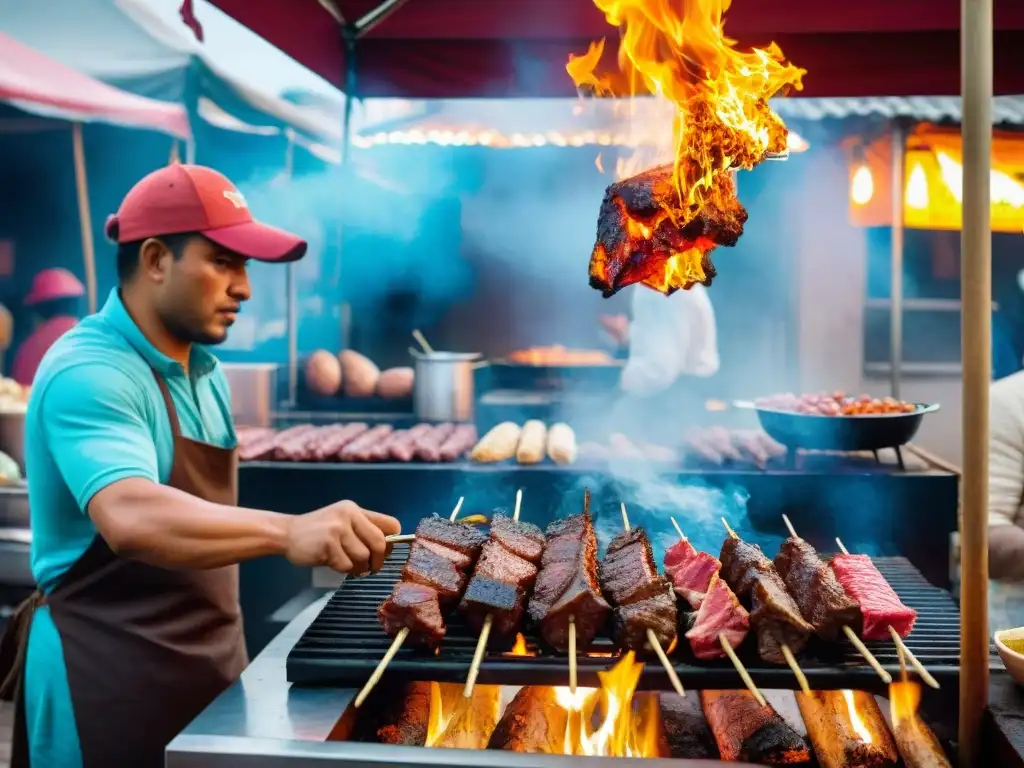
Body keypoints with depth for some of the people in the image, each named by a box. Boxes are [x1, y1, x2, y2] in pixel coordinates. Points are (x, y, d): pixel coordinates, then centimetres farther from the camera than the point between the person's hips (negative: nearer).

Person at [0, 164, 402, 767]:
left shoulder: (203, 372, 7)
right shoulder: (88, 373, -20)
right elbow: (130, 519, -37)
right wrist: (287, 531, -49)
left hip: (210, 664, 8)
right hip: (111, 676, -7)